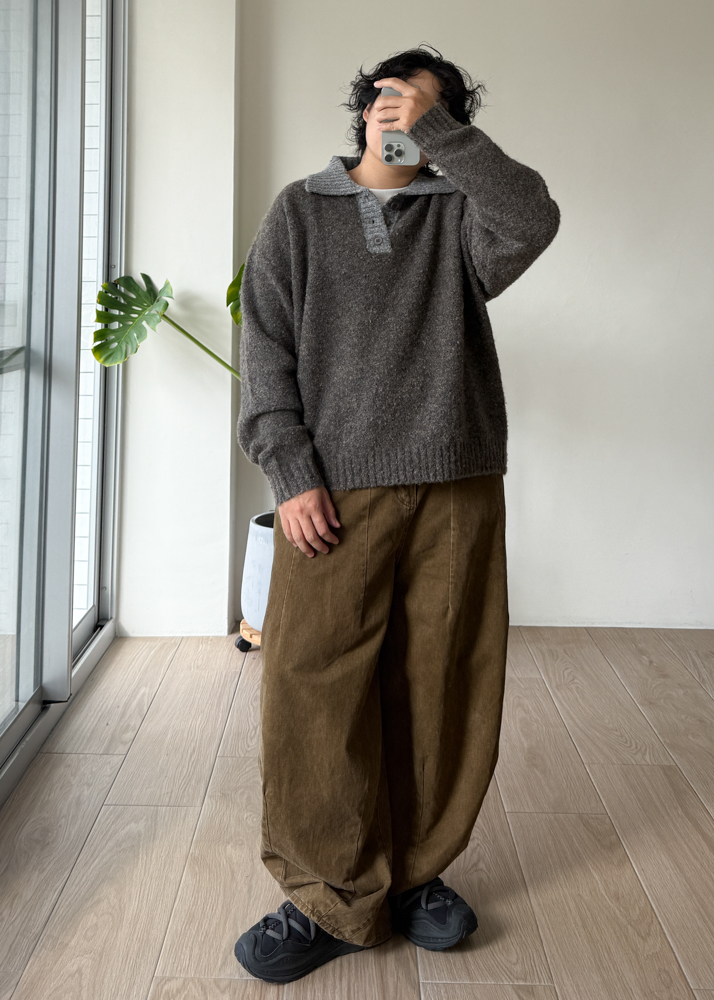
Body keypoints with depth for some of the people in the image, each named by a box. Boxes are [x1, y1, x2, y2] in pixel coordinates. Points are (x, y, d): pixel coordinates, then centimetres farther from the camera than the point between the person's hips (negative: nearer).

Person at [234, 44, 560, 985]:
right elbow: (265, 348, 5)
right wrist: (292, 473, -7)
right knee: (315, 687, -5)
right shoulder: (300, 211, 13)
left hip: (457, 491, 1)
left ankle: (418, 871, 22)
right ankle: (336, 897, 9)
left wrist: (436, 128, -6)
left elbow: (532, 222, -11)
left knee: (440, 689, 4)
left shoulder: (460, 212, 13)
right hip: (335, 491, 0)